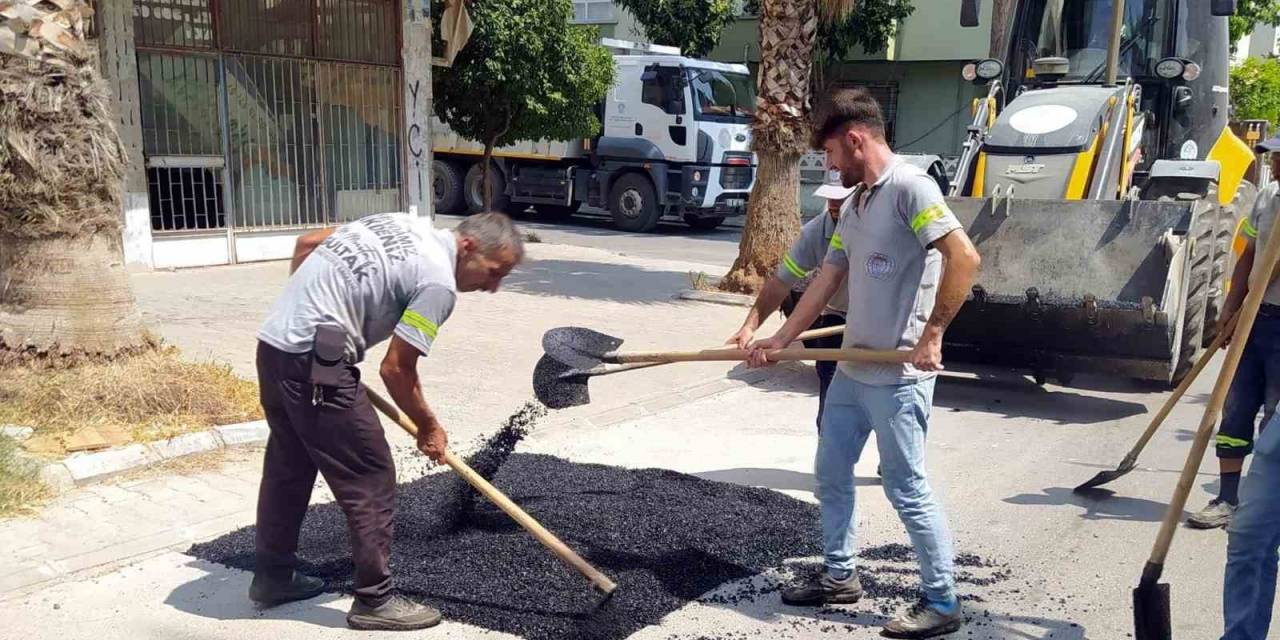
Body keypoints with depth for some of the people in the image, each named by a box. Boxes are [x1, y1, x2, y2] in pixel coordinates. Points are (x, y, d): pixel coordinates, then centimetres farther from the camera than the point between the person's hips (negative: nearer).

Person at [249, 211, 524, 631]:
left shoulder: (406, 226, 15)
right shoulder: (437, 282, -11)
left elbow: (307, 243, 20)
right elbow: (396, 369, -10)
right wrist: (429, 427, 4)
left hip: (274, 342, 10)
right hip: (314, 361, -10)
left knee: (287, 466, 22)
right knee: (370, 478, -1)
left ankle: (273, 577, 34)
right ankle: (374, 600, 6)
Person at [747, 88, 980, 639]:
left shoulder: (909, 187, -14)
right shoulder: (855, 205, 14)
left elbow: (964, 258, -23)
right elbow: (826, 281, 17)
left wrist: (931, 334, -21)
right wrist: (780, 340, 14)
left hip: (898, 375, -9)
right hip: (852, 368, 9)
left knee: (907, 488, -1)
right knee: (830, 473, 17)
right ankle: (839, 576, 33)